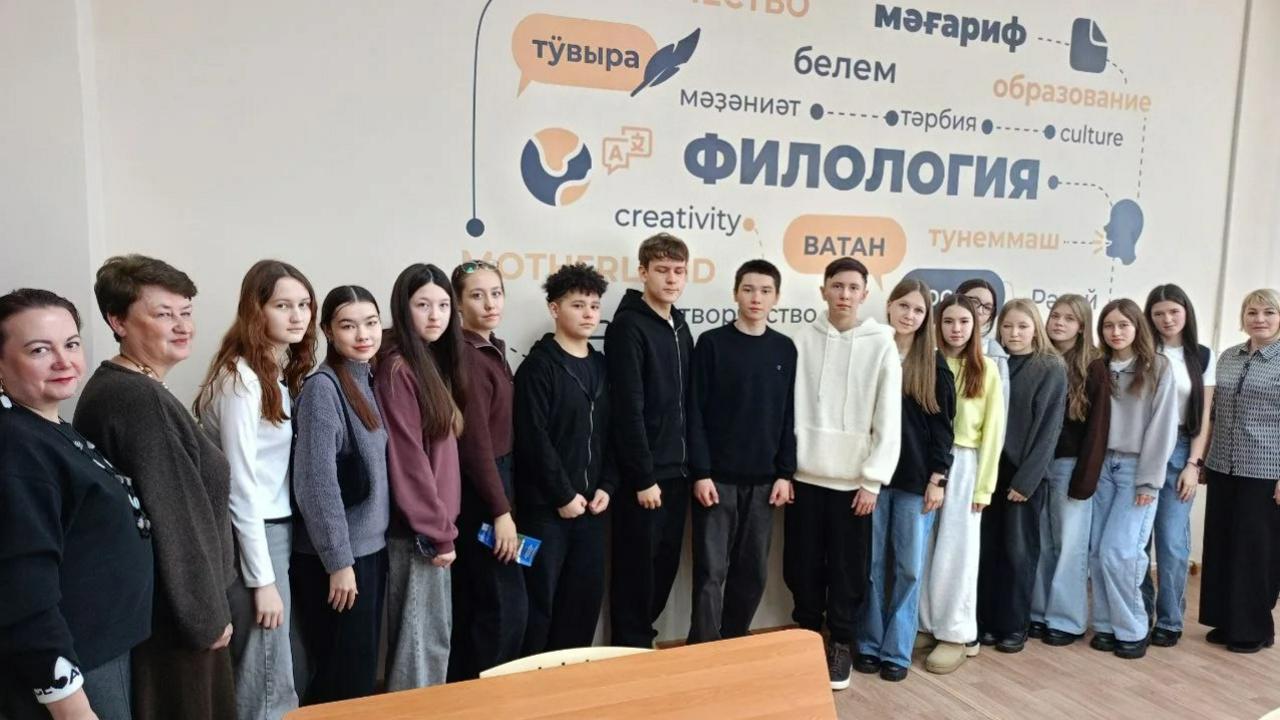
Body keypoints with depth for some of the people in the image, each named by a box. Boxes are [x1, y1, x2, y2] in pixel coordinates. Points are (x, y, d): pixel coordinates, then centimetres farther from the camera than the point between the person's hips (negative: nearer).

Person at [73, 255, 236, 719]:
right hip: (169, 613, -9)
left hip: (146, 603, 9)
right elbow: (172, 521, -23)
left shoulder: (116, 387, 9)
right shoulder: (139, 399, -23)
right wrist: (207, 614, -14)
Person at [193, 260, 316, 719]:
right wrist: (262, 578, -17)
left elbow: (273, 472, 9)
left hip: (278, 528, 8)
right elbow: (241, 484, -18)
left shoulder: (282, 374, 10)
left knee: (276, 675, 17)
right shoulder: (240, 378, -16)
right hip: (251, 537, -8)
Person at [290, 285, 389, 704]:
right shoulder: (322, 387, -15)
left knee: (363, 667, 16)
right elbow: (317, 483, -18)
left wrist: (358, 553, 11)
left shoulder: (369, 380, 8)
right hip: (336, 556, -7)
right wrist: (338, 561, -17)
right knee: (342, 675, 3)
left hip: (371, 546, 8)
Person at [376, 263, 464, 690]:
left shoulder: (435, 363, 11)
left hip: (433, 525, 9)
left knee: (434, 634, 17)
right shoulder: (397, 369, -16)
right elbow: (408, 459, -18)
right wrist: (439, 532, -15)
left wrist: (443, 525, 11)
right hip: (417, 530, -9)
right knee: (422, 638, 2)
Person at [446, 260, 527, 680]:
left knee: (471, 604, 17)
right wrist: (501, 511, -20)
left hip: (490, 481, 9)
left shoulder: (492, 349, 11)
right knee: (506, 605, -3)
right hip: (477, 492, -9)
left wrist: (502, 500, 10)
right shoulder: (466, 356, -17)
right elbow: (475, 439, -21)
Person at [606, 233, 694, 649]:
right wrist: (643, 477, -18)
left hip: (676, 473, 8)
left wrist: (688, 466, 12)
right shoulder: (629, 327, -12)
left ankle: (642, 641, 30)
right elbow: (628, 410, -17)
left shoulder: (680, 328, 13)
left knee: (665, 567, 15)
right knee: (637, 570, 3)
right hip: (644, 476, -8)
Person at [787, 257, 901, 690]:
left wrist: (873, 480, -7)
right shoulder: (802, 341, 1)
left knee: (847, 568, 7)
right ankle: (806, 636, 29)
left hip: (853, 478, -1)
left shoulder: (882, 345, -3)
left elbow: (889, 419, -4)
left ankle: (841, 645, 24)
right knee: (802, 565, 10)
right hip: (805, 474, 2)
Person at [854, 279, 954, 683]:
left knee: (908, 568, 6)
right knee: (871, 565, 7)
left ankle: (897, 651, 18)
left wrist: (937, 478, -4)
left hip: (917, 480, 0)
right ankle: (868, 645, 20)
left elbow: (942, 426, 3)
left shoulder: (934, 364, 4)